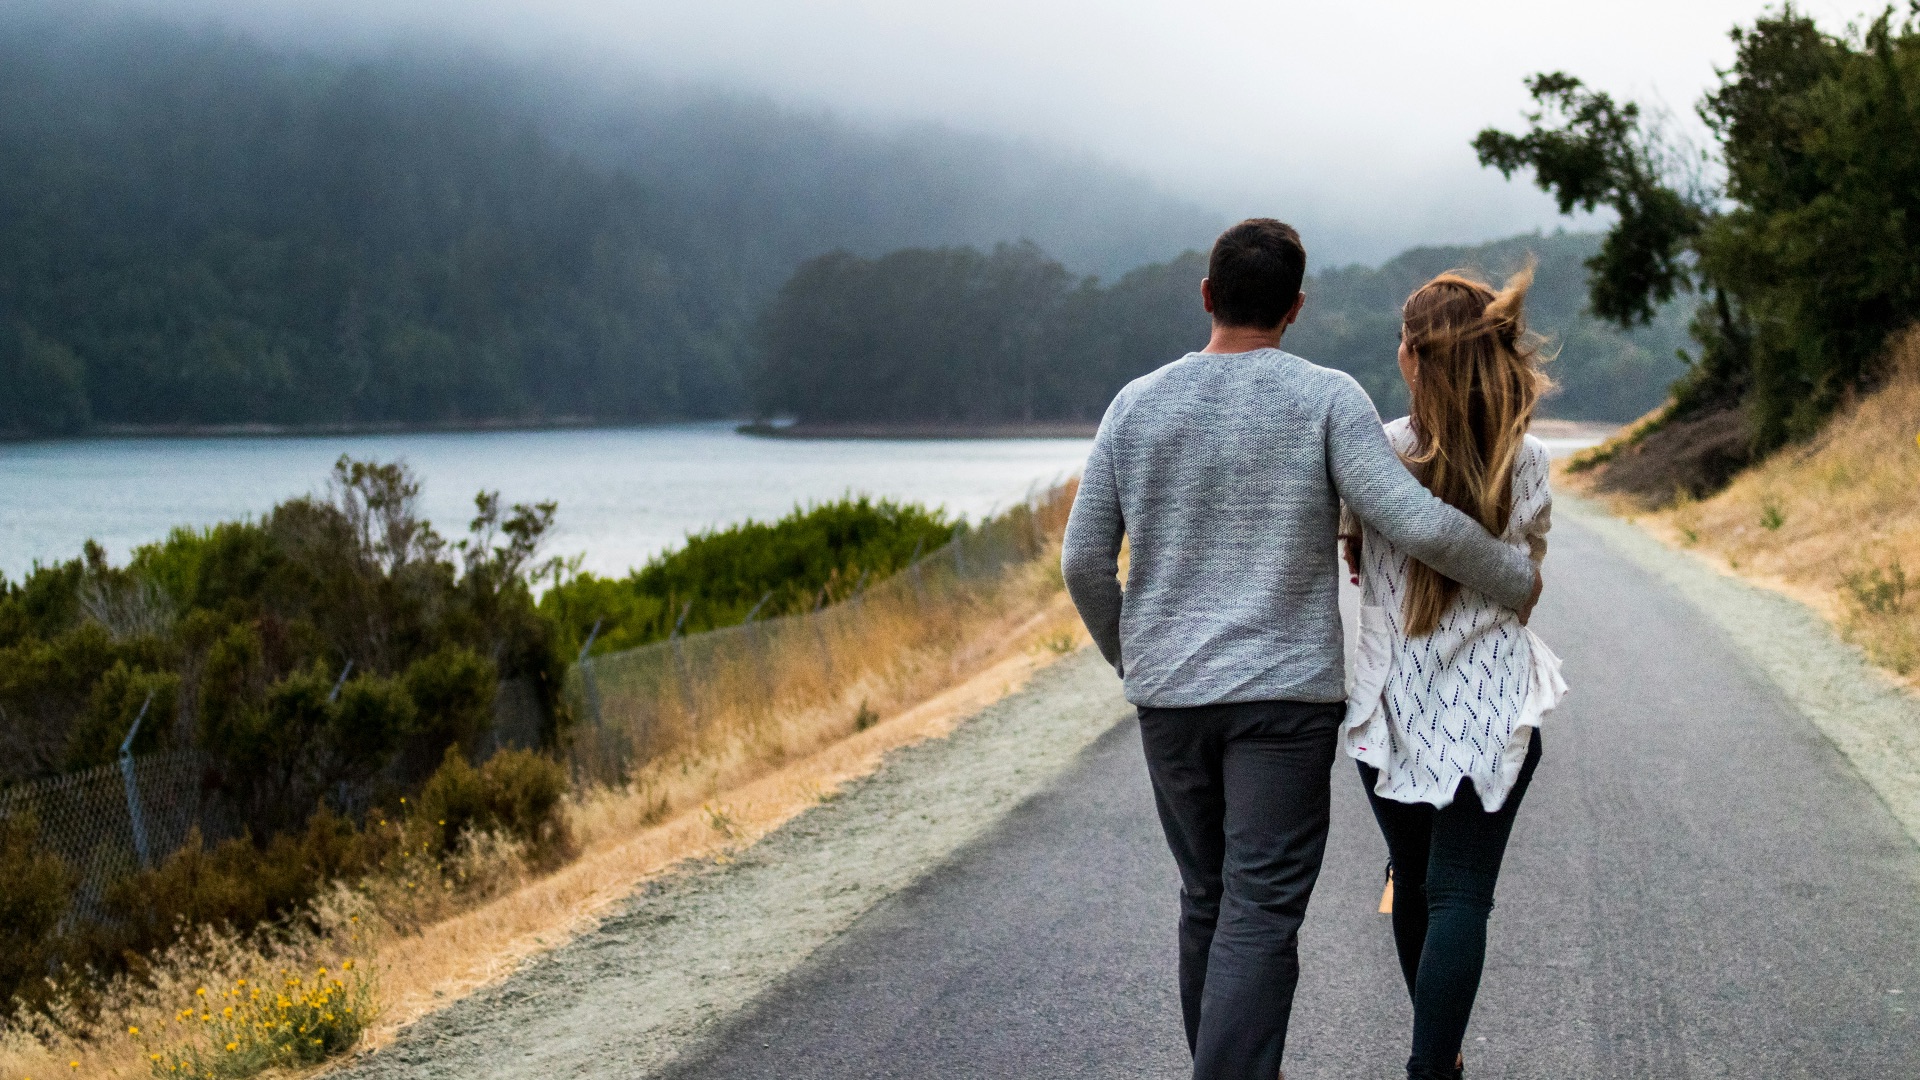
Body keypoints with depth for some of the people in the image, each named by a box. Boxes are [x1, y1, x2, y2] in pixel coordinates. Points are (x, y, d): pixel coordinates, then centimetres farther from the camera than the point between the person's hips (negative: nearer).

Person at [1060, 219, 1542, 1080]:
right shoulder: (1325, 400, -6)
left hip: (1169, 694, 4)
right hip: (1286, 694, -4)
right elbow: (1419, 524, -14)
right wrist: (1515, 580, 3)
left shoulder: (1136, 405, 3)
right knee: (1261, 915, -6)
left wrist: (1126, 654, 22)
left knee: (1208, 900, 17)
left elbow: (1085, 562, 4)